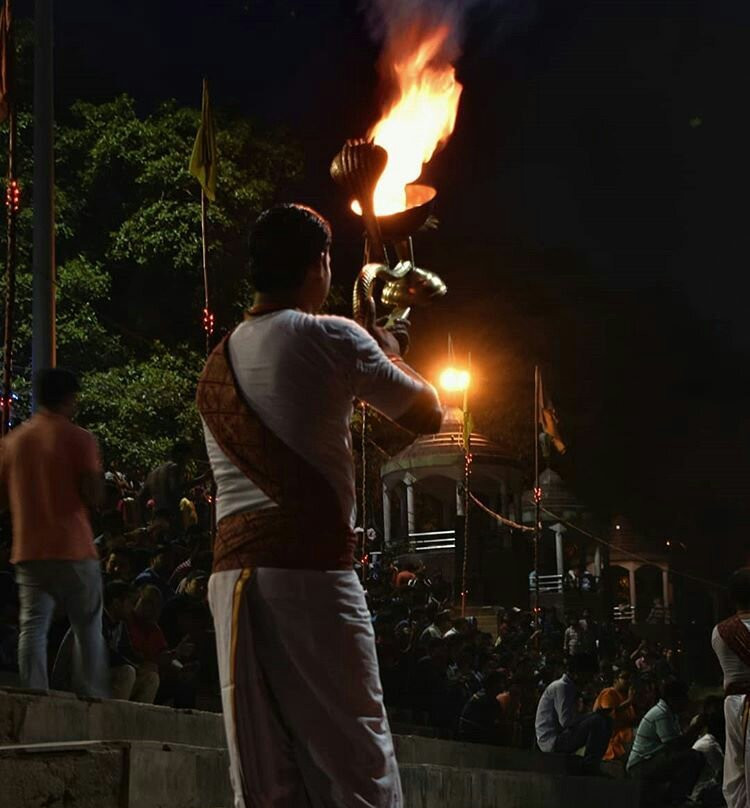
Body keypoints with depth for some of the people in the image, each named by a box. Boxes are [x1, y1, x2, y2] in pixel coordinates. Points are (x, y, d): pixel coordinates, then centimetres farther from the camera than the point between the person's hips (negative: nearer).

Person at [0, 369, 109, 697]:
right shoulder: (78, 438, -5)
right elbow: (93, 497, -11)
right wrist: (96, 474, 9)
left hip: (27, 550, 4)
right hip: (72, 548, -4)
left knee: (32, 627, 1)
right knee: (88, 627, 5)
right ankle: (92, 700, 3)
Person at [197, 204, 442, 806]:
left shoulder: (219, 362, 17)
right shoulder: (332, 339, -2)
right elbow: (426, 413, 8)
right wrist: (389, 352, 26)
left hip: (231, 571, 6)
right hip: (311, 568, -6)